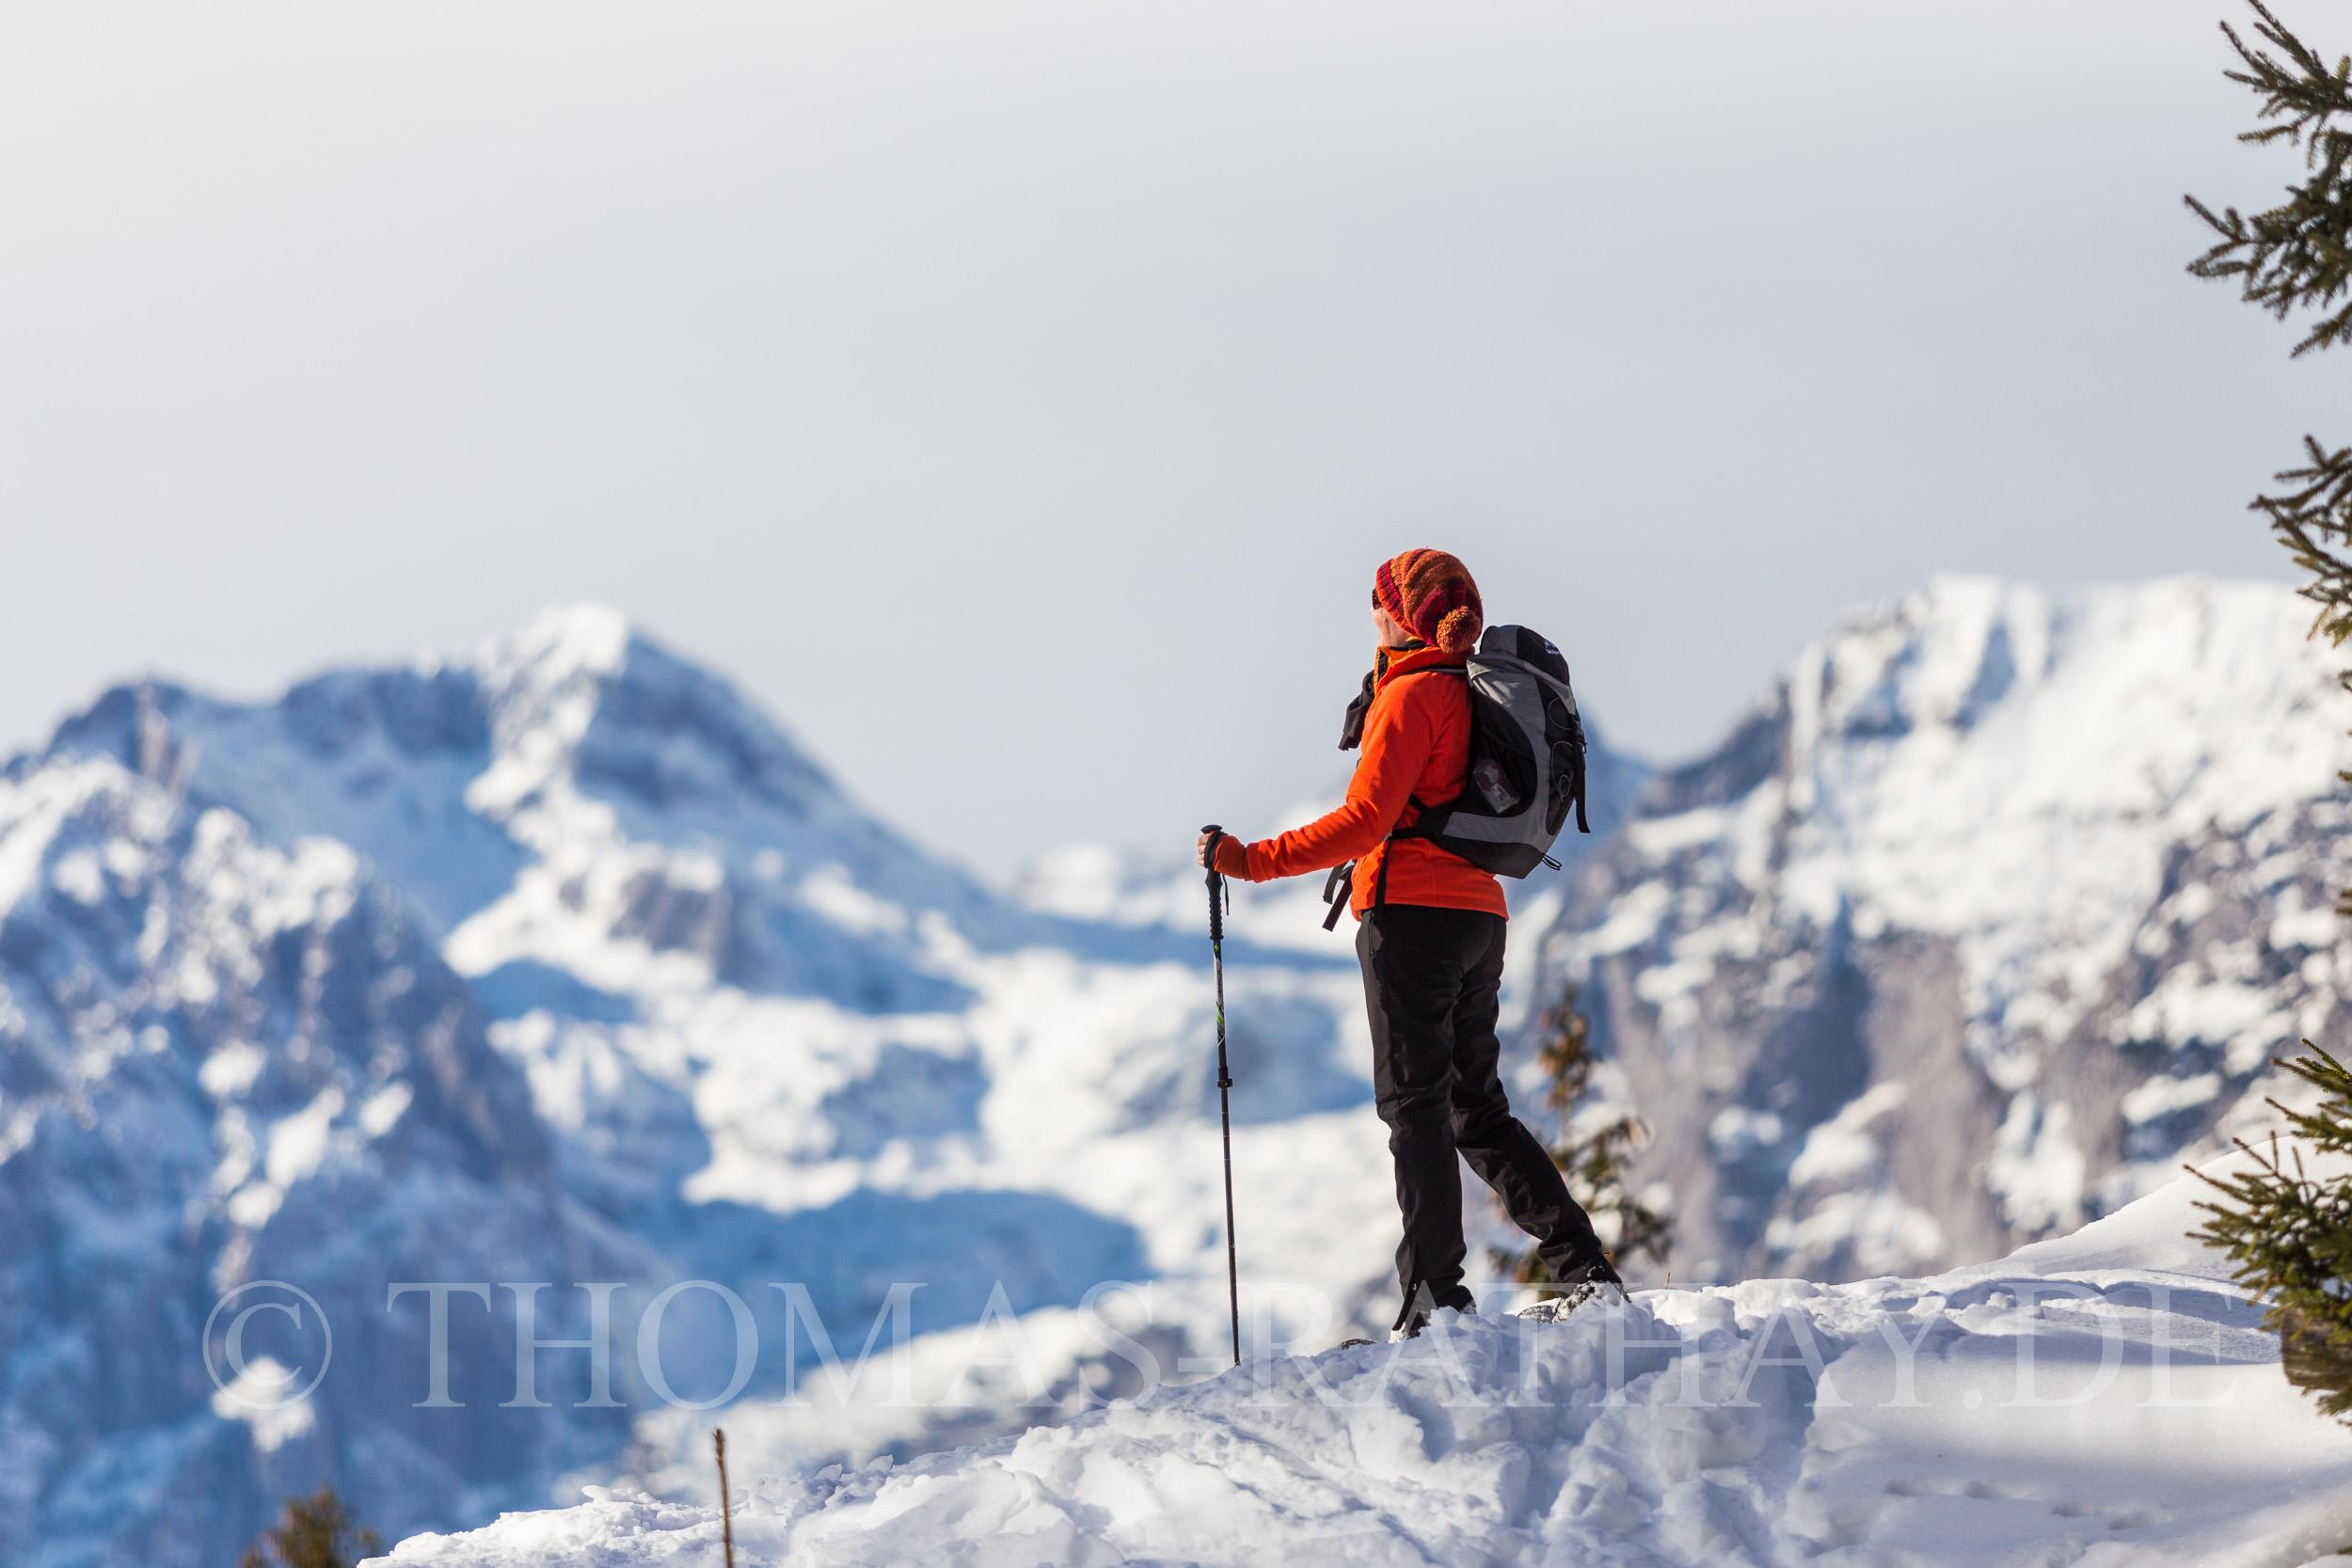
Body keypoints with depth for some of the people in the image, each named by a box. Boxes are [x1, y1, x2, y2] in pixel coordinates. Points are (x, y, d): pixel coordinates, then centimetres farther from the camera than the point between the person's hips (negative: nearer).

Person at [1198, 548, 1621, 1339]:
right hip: (1480, 914, 8)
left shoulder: (1409, 695, -10)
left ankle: (1436, 1292, -11)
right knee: (1477, 1108, 14)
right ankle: (1583, 1267, 7)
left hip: (1412, 914, -8)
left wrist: (1252, 860, -13)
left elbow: (1364, 820, -16)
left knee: (1414, 1104, -6)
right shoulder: (1479, 695, 16)